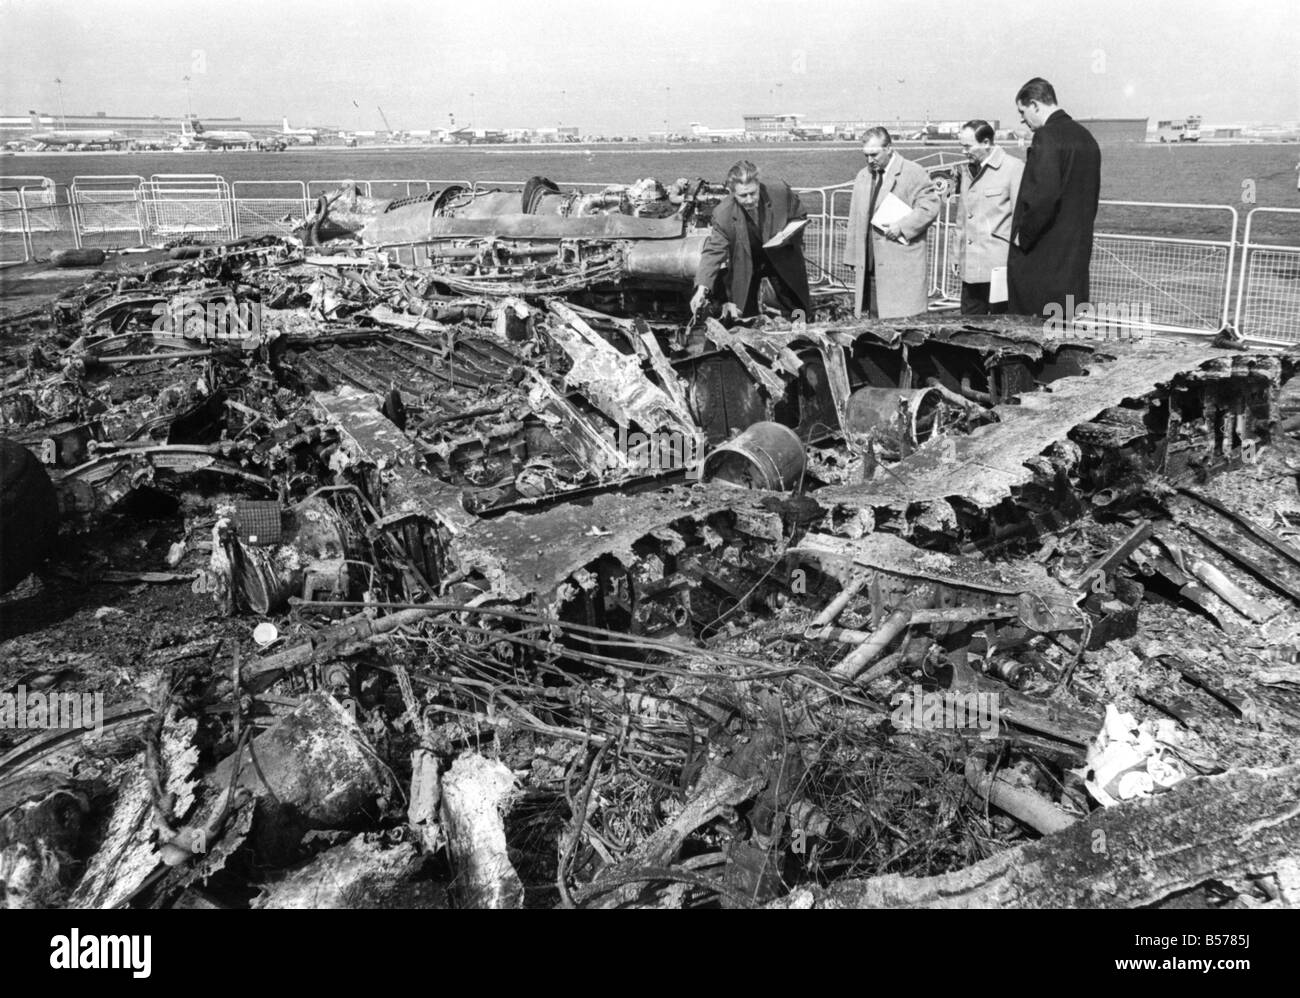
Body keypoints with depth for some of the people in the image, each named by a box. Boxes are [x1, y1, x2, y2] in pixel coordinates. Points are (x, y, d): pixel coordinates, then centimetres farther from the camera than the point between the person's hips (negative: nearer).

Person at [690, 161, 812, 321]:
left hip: (782, 259, 1)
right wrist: (702, 288, -36)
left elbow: (800, 217, -5)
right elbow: (714, 250, -24)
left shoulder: (780, 191, -24)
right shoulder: (723, 213, -27)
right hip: (746, 265, -1)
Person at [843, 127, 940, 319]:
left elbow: (929, 206, -9)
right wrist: (854, 258, 14)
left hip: (903, 265, -6)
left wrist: (902, 226, -18)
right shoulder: (863, 176, 18)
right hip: (871, 264, 6)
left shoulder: (914, 173, -2)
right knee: (875, 318, 5)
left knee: (903, 322, -8)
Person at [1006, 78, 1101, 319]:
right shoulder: (1087, 138, 14)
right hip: (1077, 254, 9)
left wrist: (1023, 236, -13)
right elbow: (1092, 197, 19)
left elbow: (1044, 195, -24)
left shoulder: (1046, 137, -14)